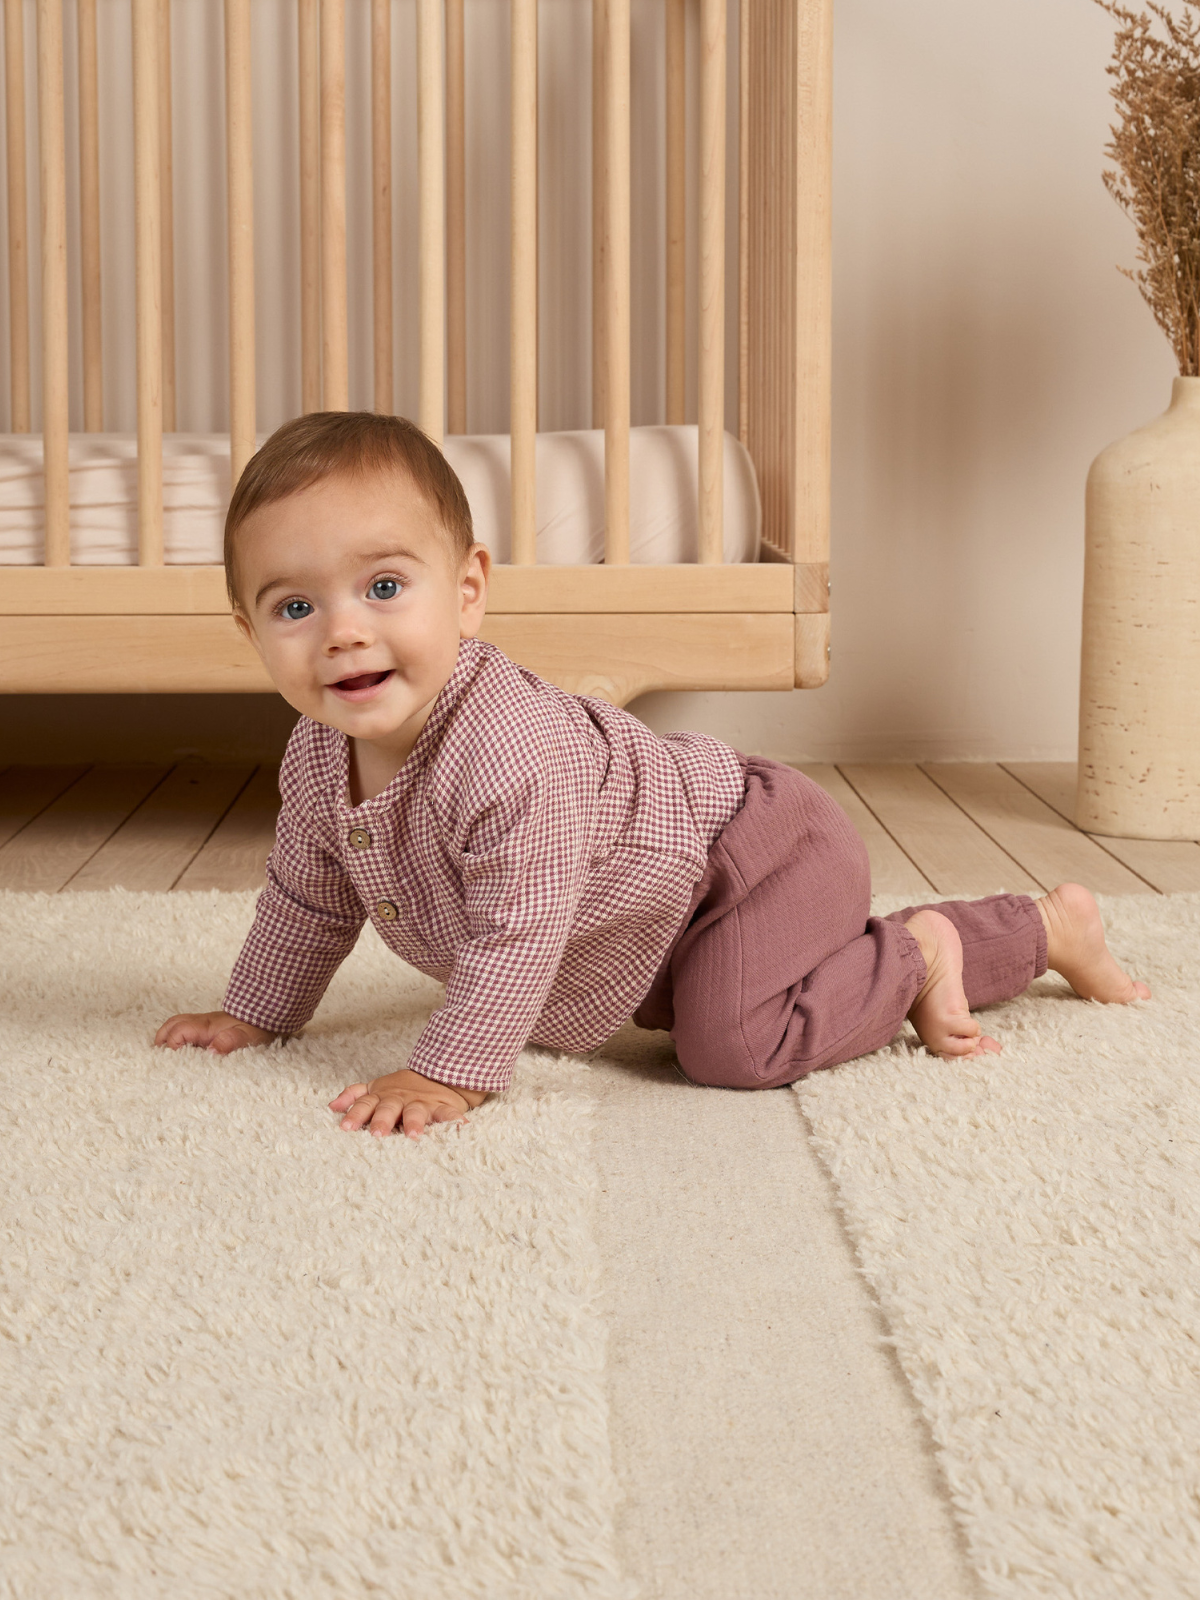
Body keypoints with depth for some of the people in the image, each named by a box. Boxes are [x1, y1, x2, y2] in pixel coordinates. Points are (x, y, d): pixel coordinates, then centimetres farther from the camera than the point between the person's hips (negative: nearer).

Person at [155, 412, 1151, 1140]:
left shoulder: (508, 750, -39)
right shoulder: (320, 757, -10)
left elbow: (518, 935, -36)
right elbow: (308, 900, 8)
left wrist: (451, 1076, -31)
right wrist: (255, 1017, 13)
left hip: (751, 846, -10)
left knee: (732, 1040, -31)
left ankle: (916, 954, 0)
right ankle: (1036, 930, 41)